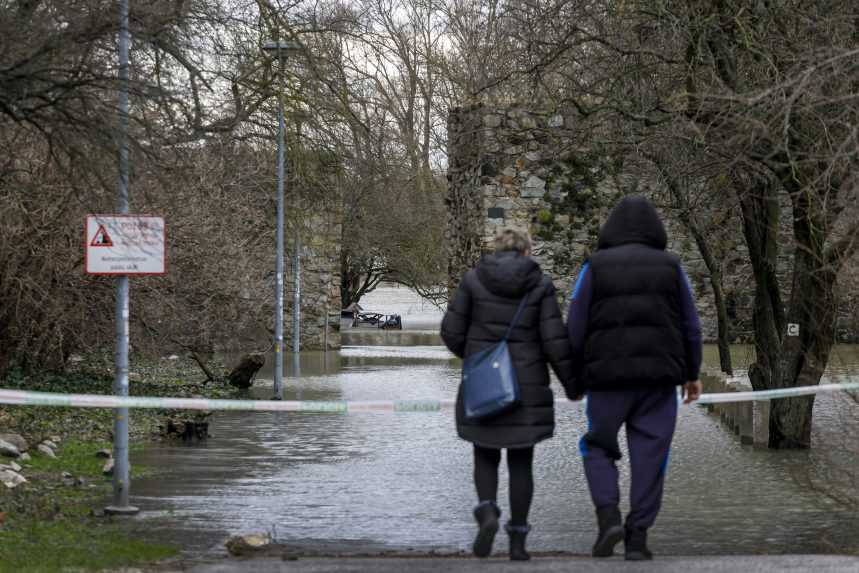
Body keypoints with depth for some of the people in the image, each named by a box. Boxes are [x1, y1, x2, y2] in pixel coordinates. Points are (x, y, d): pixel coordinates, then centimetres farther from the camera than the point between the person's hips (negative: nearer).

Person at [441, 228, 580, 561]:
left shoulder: (473, 279, -2)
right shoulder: (540, 285, -3)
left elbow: (452, 331, -1)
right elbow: (554, 340, -8)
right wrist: (571, 383, 5)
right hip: (526, 386, 0)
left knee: (486, 456, 14)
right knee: (521, 461, 10)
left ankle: (487, 514, -12)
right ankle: (517, 540, 5)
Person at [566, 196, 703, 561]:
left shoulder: (595, 266, 0)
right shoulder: (670, 266, 5)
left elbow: (575, 328, -1)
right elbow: (690, 326, 7)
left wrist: (576, 376, 9)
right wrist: (691, 373, 16)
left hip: (608, 375, -1)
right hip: (659, 377, 1)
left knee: (598, 446, 14)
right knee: (649, 456, 5)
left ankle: (608, 517, -6)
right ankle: (638, 537, 1)